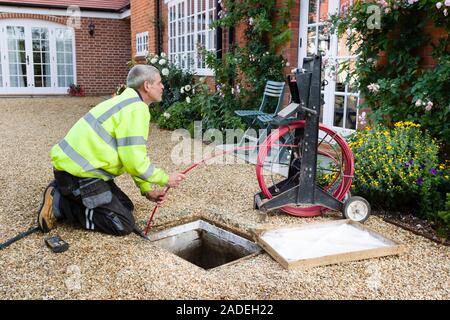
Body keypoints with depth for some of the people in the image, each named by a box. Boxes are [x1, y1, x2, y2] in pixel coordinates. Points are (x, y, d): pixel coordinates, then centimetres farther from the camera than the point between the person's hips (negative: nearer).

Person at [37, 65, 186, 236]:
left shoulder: (129, 102, 16)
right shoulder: (136, 109, -16)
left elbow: (132, 155, 18)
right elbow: (135, 161, -21)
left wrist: (147, 189, 11)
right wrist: (166, 179, -6)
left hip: (74, 165, 10)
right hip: (79, 172, -10)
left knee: (126, 206, 17)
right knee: (124, 225, -7)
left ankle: (63, 194, 12)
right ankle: (59, 204, -6)